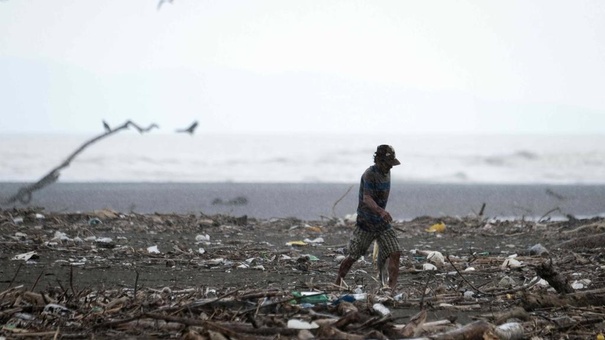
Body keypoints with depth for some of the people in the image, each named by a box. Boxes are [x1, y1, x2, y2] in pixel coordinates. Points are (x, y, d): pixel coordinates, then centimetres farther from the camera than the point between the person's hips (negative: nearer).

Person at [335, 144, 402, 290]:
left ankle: (392, 288, -13)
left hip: (382, 223, 6)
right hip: (365, 224, -6)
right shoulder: (370, 174, -21)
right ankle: (337, 283, 25)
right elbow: (366, 198, -36)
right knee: (353, 257, 5)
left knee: (395, 253, -12)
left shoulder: (387, 173, 5)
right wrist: (381, 211, -52)